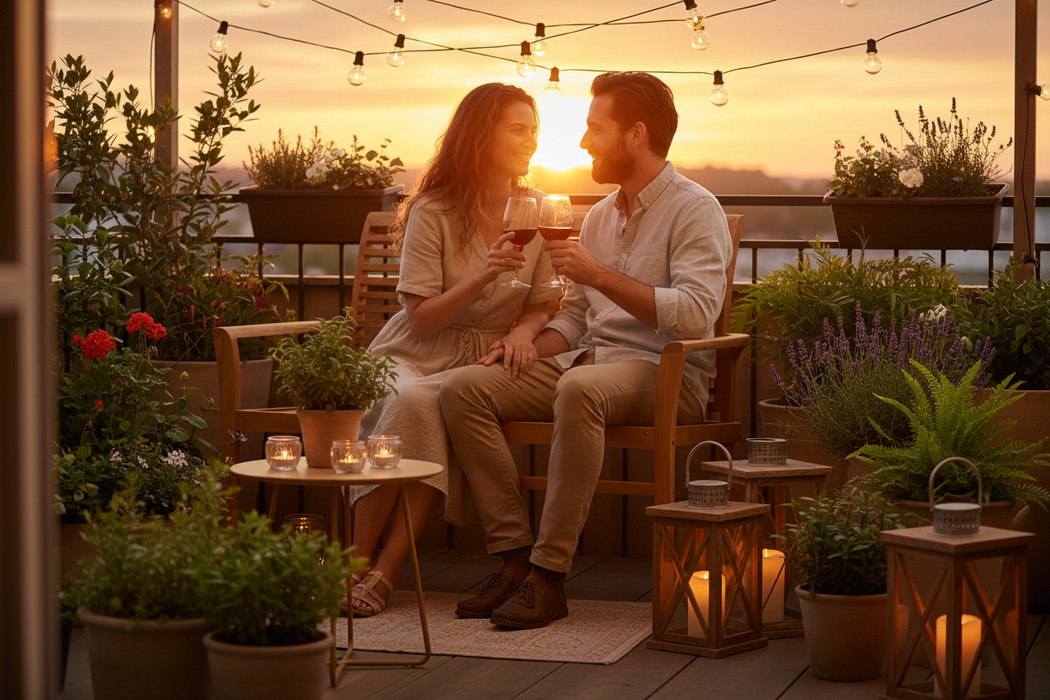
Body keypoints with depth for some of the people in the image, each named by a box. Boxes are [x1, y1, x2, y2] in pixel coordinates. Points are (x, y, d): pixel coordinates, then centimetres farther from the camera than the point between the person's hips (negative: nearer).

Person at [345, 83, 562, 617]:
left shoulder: (536, 211, 7)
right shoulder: (434, 211, -6)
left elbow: (541, 306, 14)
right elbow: (422, 320, -9)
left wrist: (523, 331, -9)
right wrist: (482, 277, -23)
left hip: (482, 364, 2)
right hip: (416, 355, -2)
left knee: (441, 402, -33)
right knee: (409, 402, -37)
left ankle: (383, 573, -31)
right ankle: (358, 562, -27)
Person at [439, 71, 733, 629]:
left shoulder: (694, 210, -5)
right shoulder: (600, 216, 20)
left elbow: (695, 316, -20)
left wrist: (599, 274, -20)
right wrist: (526, 349, 2)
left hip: (665, 374, -8)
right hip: (589, 360, 8)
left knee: (579, 389, -40)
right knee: (464, 387, -13)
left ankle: (548, 576, -34)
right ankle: (515, 556, -18)